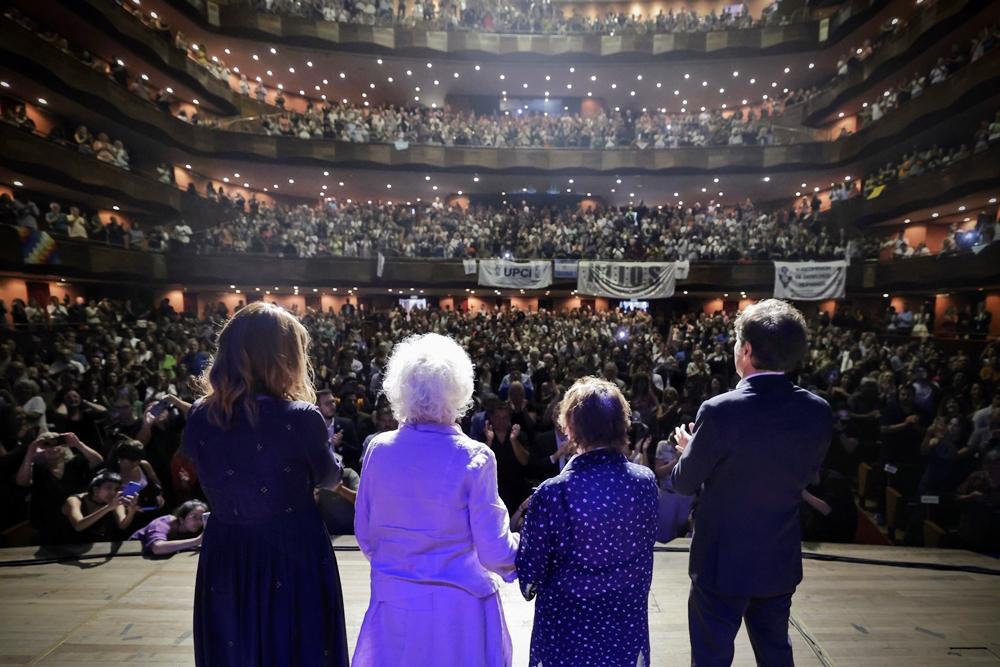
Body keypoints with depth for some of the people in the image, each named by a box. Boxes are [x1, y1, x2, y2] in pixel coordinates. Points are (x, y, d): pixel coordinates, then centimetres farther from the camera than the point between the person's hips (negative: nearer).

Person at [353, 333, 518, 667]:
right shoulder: (474, 457, -20)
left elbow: (365, 536, 3)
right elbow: (494, 553, -15)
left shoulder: (378, 449, -9)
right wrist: (525, 545, 6)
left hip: (393, 604, 3)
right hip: (458, 608, -3)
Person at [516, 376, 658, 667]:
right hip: (626, 622, 4)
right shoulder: (645, 481, -13)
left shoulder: (553, 492, -25)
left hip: (567, 627, -3)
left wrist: (531, 585, 9)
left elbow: (530, 567, -13)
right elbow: (644, 556, 2)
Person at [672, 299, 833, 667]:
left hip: (722, 561, -5)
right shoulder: (818, 411, -9)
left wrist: (689, 450, 7)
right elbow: (806, 477, 7)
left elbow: (684, 483, -13)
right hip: (781, 561, 5)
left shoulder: (720, 410, -25)